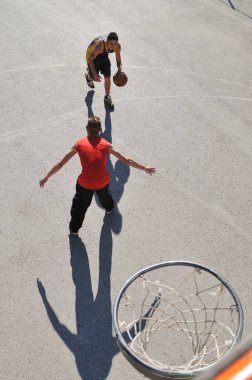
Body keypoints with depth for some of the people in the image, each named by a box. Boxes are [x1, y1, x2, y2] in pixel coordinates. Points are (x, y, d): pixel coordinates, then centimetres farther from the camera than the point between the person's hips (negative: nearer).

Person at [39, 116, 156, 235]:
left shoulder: (79, 144, -6)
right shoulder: (106, 145, -4)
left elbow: (60, 164, -3)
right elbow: (127, 161, 0)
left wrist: (46, 177, 9)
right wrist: (145, 168, 12)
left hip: (84, 183, -1)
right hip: (103, 182, 2)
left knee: (80, 205, 25)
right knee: (105, 196, 36)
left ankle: (74, 228, 42)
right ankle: (109, 208, 67)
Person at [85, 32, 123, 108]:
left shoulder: (118, 46, -30)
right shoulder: (99, 46, -45)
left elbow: (118, 59, -11)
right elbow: (90, 59, -31)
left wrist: (120, 69, -31)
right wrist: (94, 74, -35)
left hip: (104, 57, 4)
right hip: (92, 57, -3)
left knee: (107, 77, 1)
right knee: (95, 78, 10)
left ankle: (107, 97, 26)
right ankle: (88, 77, 51)